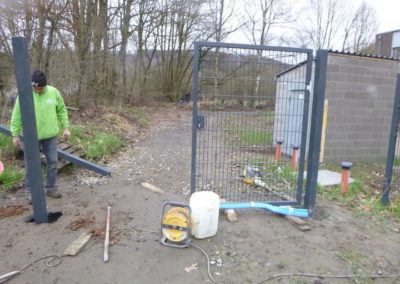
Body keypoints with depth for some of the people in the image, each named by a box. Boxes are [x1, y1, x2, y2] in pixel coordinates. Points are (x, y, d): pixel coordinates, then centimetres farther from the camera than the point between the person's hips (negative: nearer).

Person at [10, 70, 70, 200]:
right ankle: (31, 191, 23)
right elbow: (16, 116, -3)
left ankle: (51, 188, 26)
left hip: (50, 136, 2)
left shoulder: (54, 92, -6)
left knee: (52, 162, 10)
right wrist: (15, 135, -2)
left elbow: (62, 111, 5)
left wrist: (65, 127, 1)